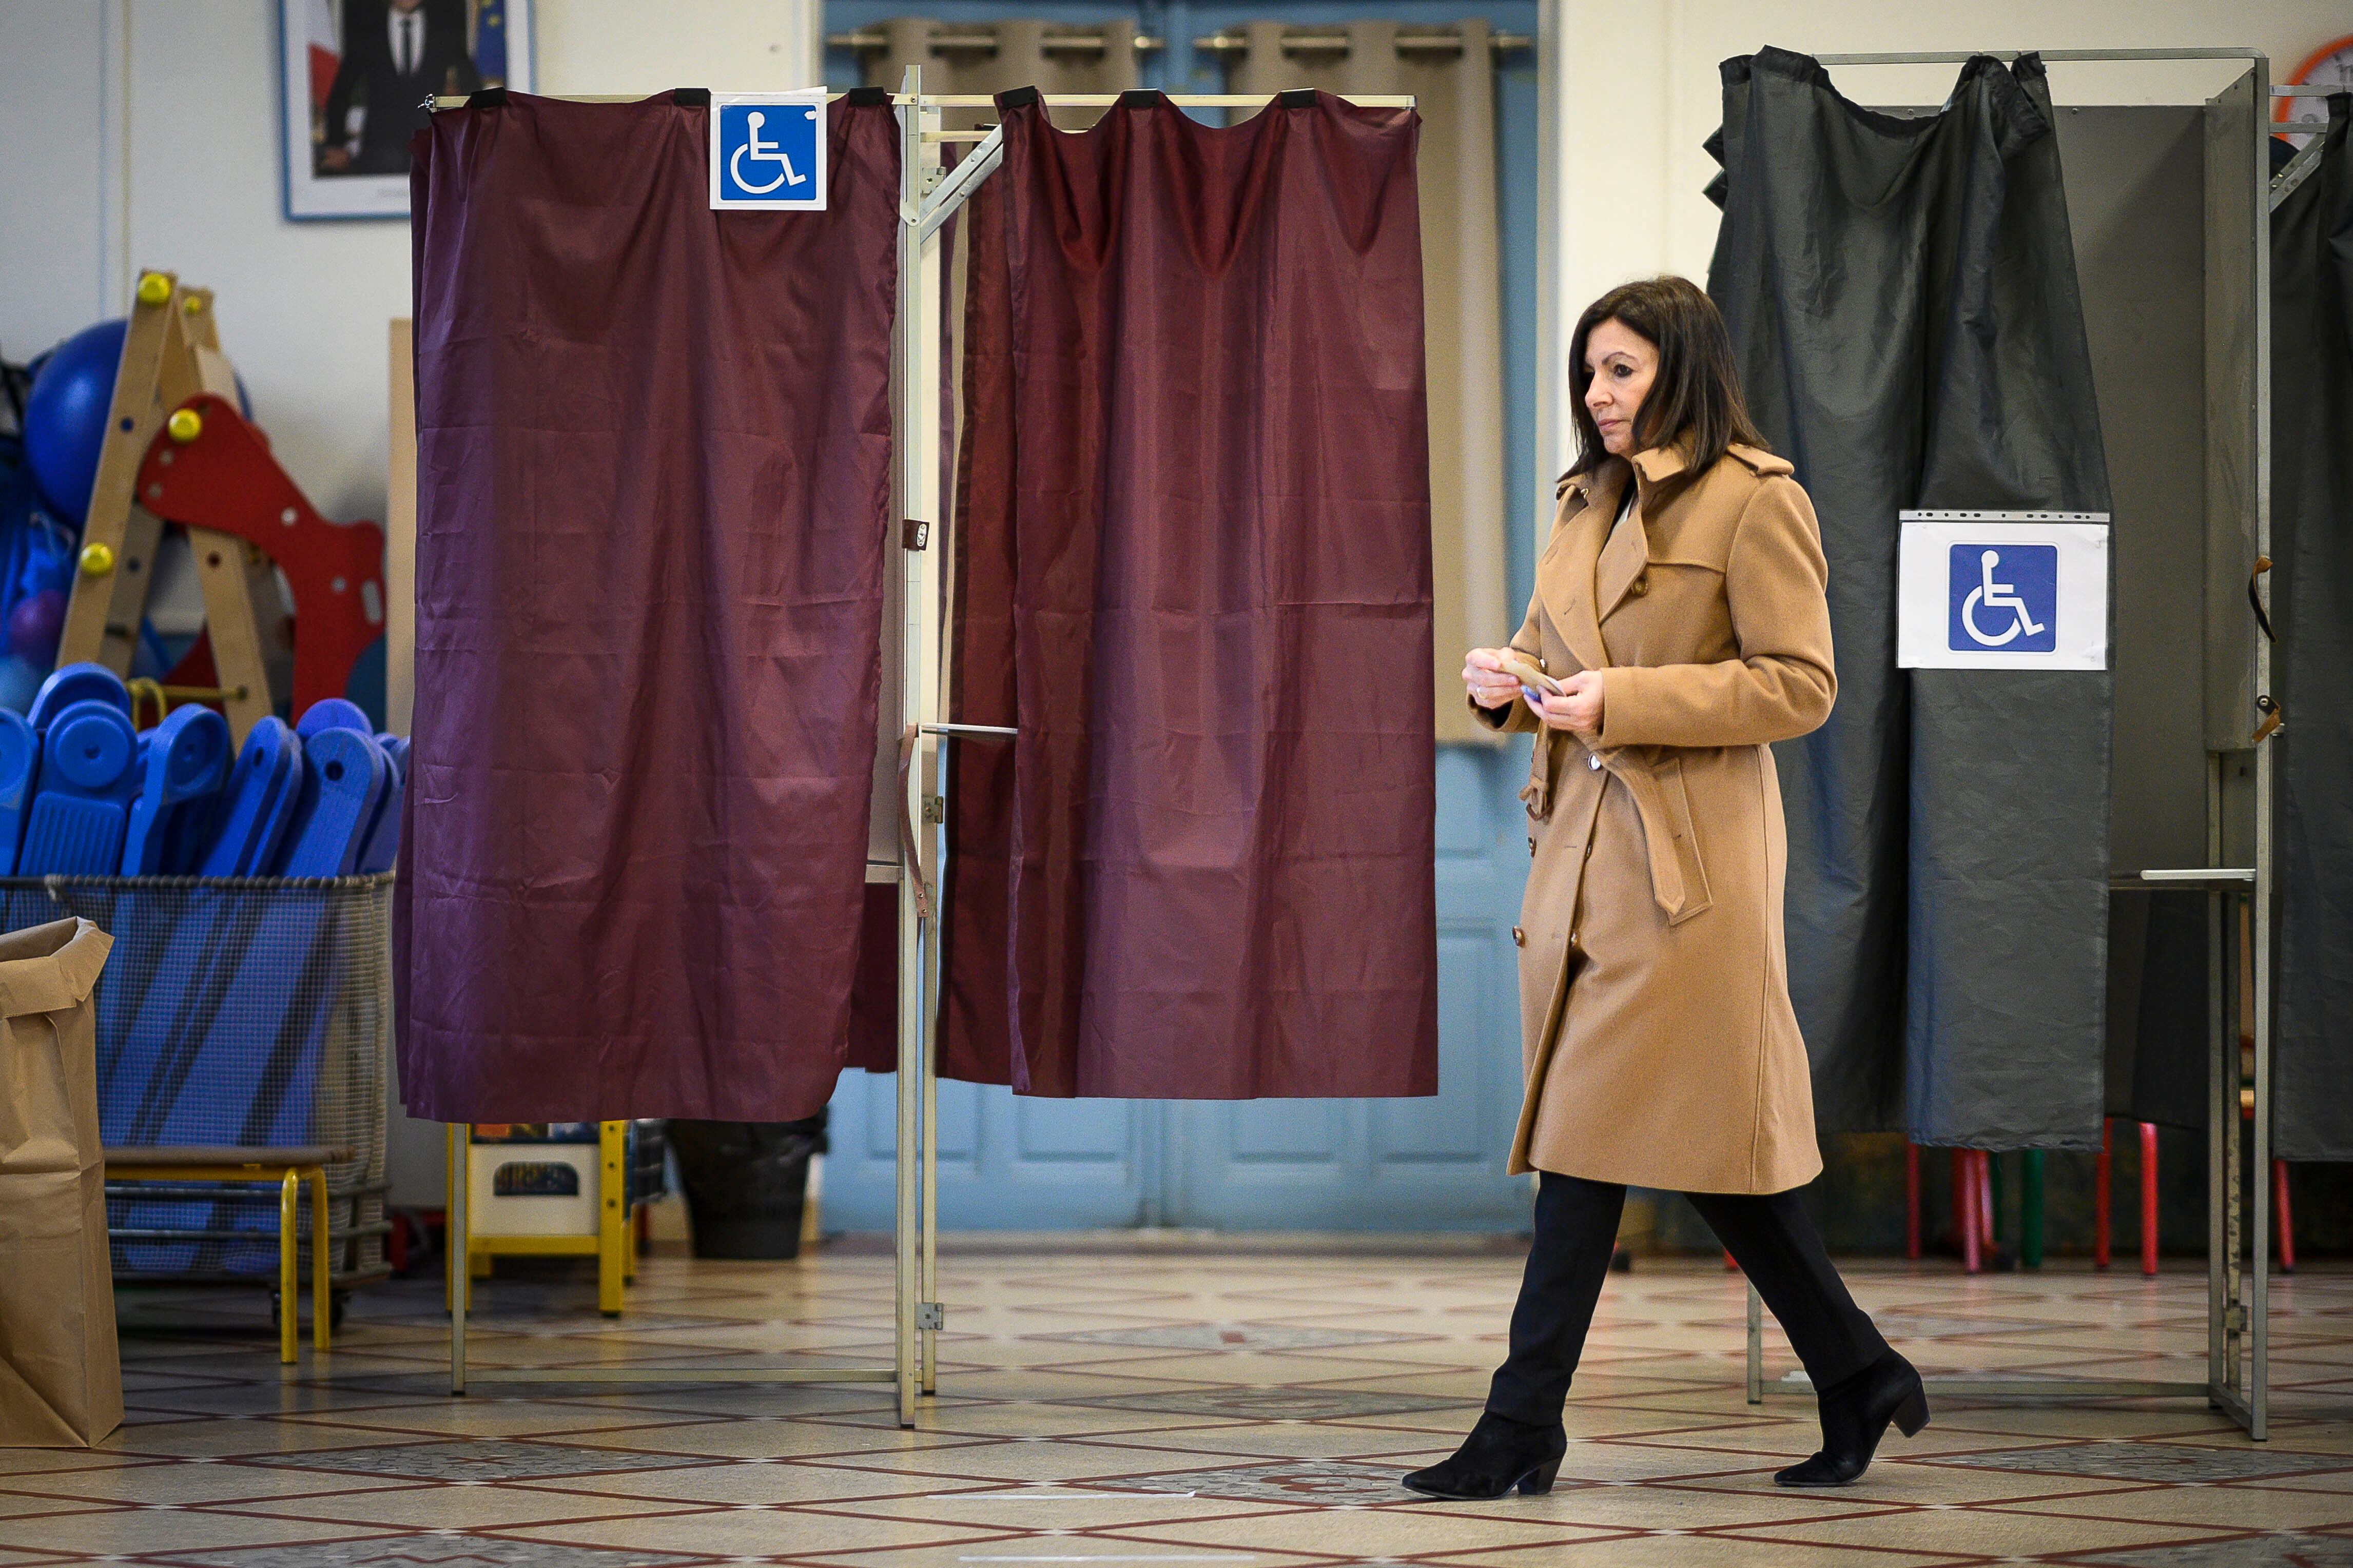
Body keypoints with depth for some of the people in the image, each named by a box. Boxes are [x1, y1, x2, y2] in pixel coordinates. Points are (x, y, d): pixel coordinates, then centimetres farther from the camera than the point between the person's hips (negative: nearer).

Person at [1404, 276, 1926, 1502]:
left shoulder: (1755, 501, -7)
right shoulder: (1589, 502, 17)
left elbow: (1800, 685, -12)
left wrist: (1624, 700, -18)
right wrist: (1510, 679, 1)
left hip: (1688, 859, -8)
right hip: (1581, 841, 8)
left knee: (1590, 1132, -9)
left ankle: (1523, 1430, -5)